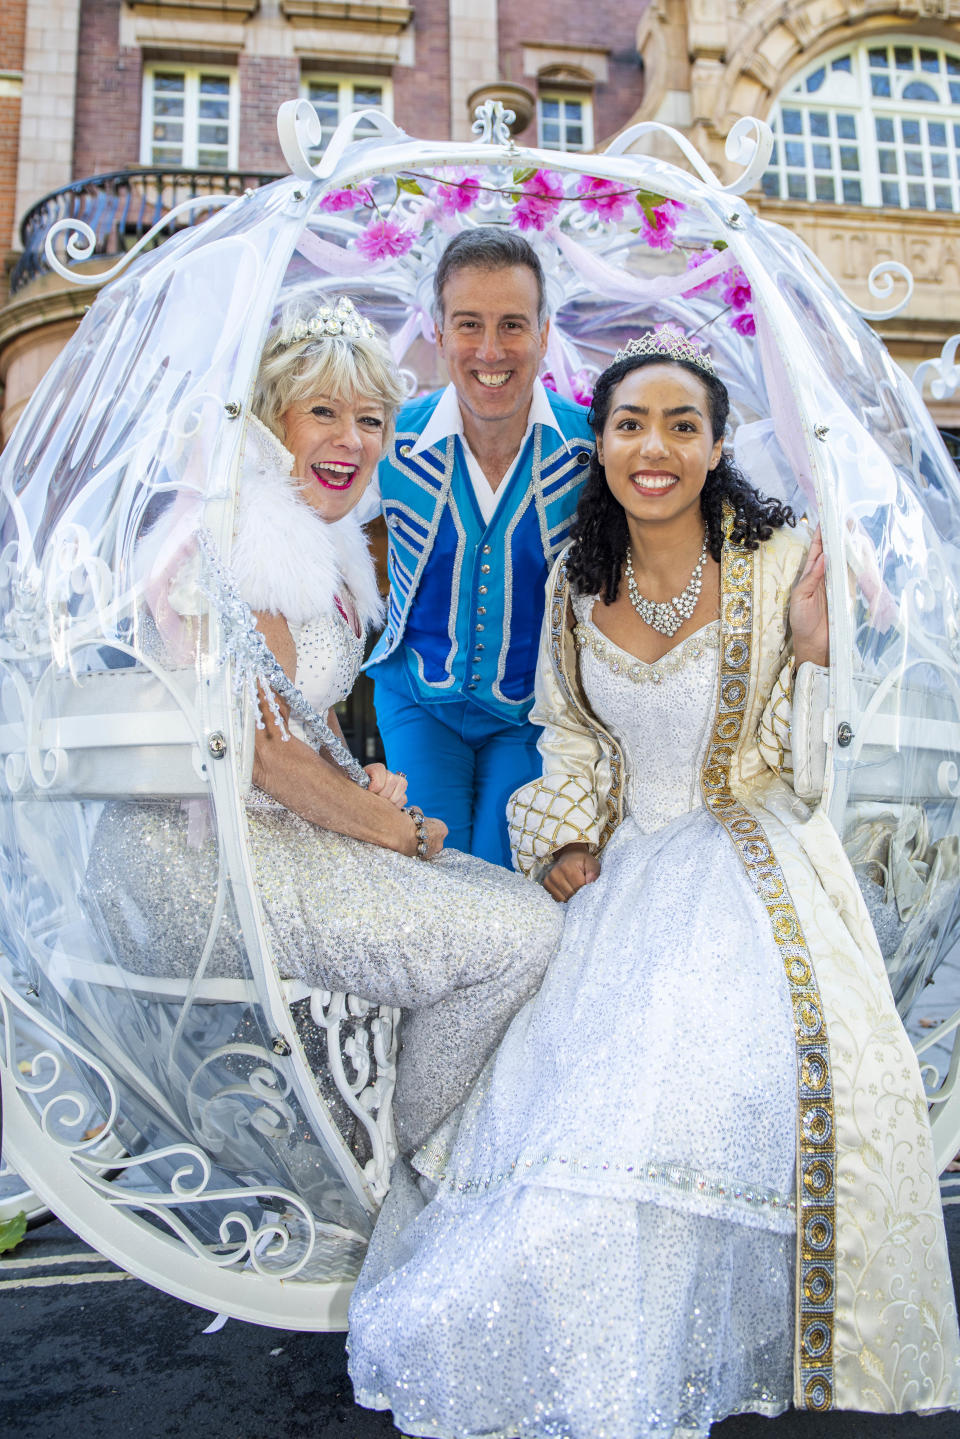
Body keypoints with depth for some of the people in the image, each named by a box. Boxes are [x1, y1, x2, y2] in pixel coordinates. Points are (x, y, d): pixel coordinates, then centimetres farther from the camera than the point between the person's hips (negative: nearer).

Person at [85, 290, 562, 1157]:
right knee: (522, 934, -15)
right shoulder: (230, 543, -18)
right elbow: (259, 748, -20)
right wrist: (392, 827, -8)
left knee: (515, 899, 7)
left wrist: (367, 793, 0)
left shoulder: (323, 544, 13)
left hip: (292, 827, 10)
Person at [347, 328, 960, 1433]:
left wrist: (816, 654, -24)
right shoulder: (577, 583, 4)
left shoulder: (777, 562, -7)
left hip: (750, 863, -2)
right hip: (621, 866, 3)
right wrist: (567, 839, 2)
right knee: (577, 1066, -11)